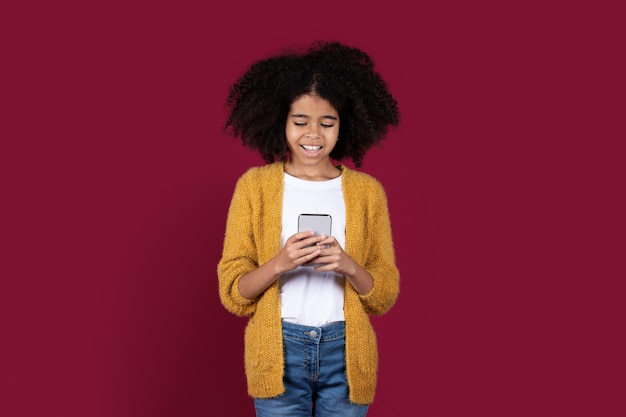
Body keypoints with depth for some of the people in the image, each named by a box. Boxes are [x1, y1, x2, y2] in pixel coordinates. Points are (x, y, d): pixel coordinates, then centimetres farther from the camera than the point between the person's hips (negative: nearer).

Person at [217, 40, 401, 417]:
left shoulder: (367, 190, 1)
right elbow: (233, 294, -3)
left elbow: (385, 297, 2)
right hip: (279, 352, -1)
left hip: (346, 353, 1)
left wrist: (349, 266, -17)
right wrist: (278, 264, -21)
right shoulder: (254, 185, -2)